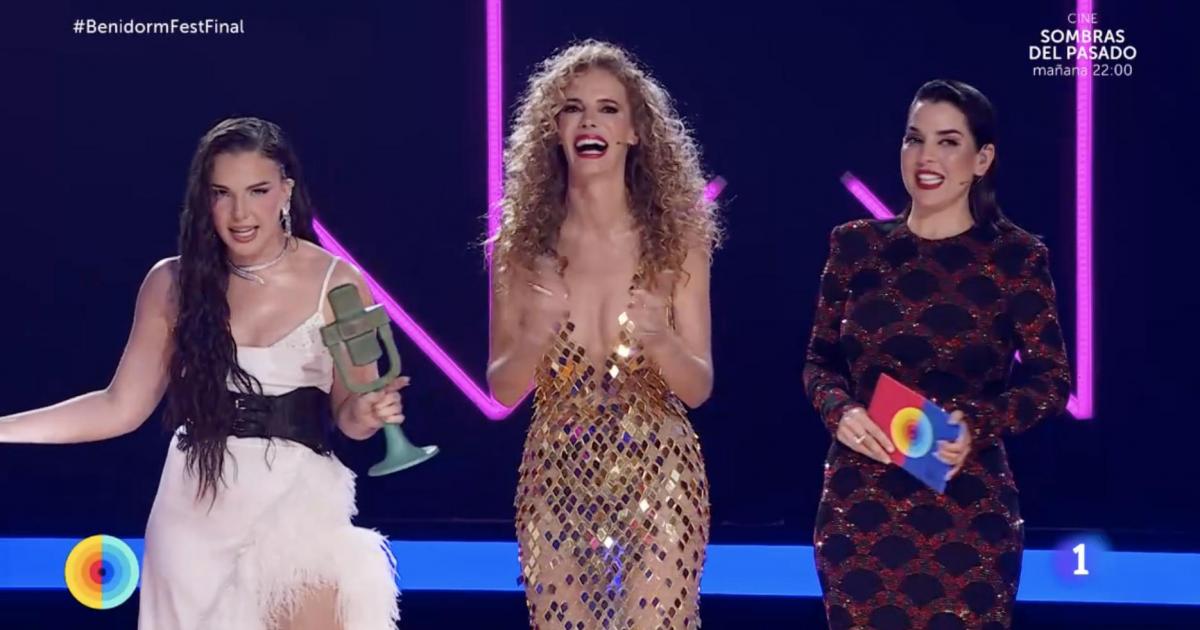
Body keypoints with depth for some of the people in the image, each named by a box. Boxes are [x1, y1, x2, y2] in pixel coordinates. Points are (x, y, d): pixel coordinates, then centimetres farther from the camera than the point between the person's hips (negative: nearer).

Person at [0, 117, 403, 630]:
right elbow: (120, 407, 1)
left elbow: (348, 414, 3)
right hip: (195, 515, 2)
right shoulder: (172, 283, -1)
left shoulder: (335, 283, -5)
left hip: (298, 509, -2)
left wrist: (368, 414, -21)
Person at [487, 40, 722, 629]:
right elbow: (501, 389, 2)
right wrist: (533, 339, -19)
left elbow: (699, 387, -1)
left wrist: (661, 343, -21)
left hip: (659, 478, -1)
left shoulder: (675, 239, -3)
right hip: (557, 480, 1)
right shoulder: (523, 243, -1)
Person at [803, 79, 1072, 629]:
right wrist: (841, 411, -11)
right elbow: (819, 361, 11)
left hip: (967, 510, -2)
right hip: (858, 507, 2)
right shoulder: (856, 245, 5)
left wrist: (978, 423, -18)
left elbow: (1052, 379, -1)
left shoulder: (1015, 255, -2)